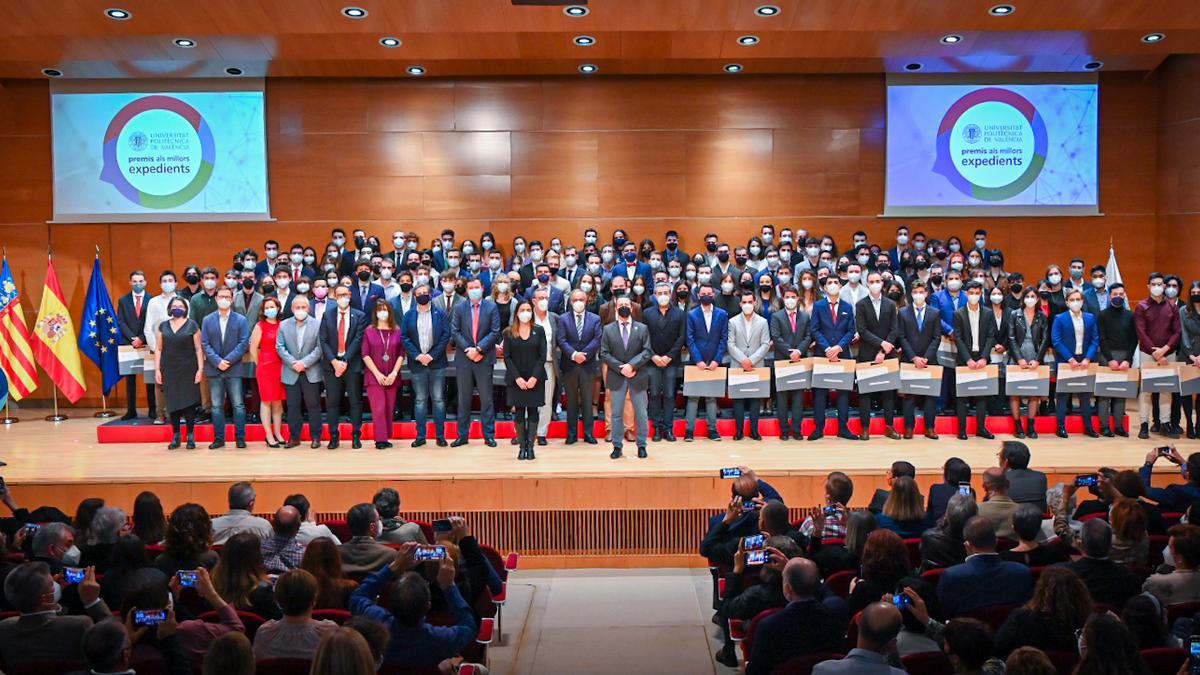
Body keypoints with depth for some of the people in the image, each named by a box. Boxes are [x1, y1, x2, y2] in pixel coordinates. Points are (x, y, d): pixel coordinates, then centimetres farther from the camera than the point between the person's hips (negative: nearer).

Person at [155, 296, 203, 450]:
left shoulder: (192, 325, 1)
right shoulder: (163, 326, 9)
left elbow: (198, 349, 0)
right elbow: (158, 349, 9)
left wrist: (200, 369, -6)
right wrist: (157, 370, 2)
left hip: (188, 370, -2)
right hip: (169, 370, 2)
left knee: (188, 401, -1)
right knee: (172, 402, 4)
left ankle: (191, 436, 6)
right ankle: (175, 436, 12)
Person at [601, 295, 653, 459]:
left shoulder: (642, 328, 3)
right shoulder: (608, 329, 4)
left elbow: (647, 352, -4)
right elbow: (604, 354, -1)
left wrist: (632, 365, -17)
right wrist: (620, 368, -13)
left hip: (638, 377, 0)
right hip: (617, 377, 0)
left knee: (640, 413, 5)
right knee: (616, 413, 4)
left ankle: (641, 445, 15)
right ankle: (617, 446, 12)